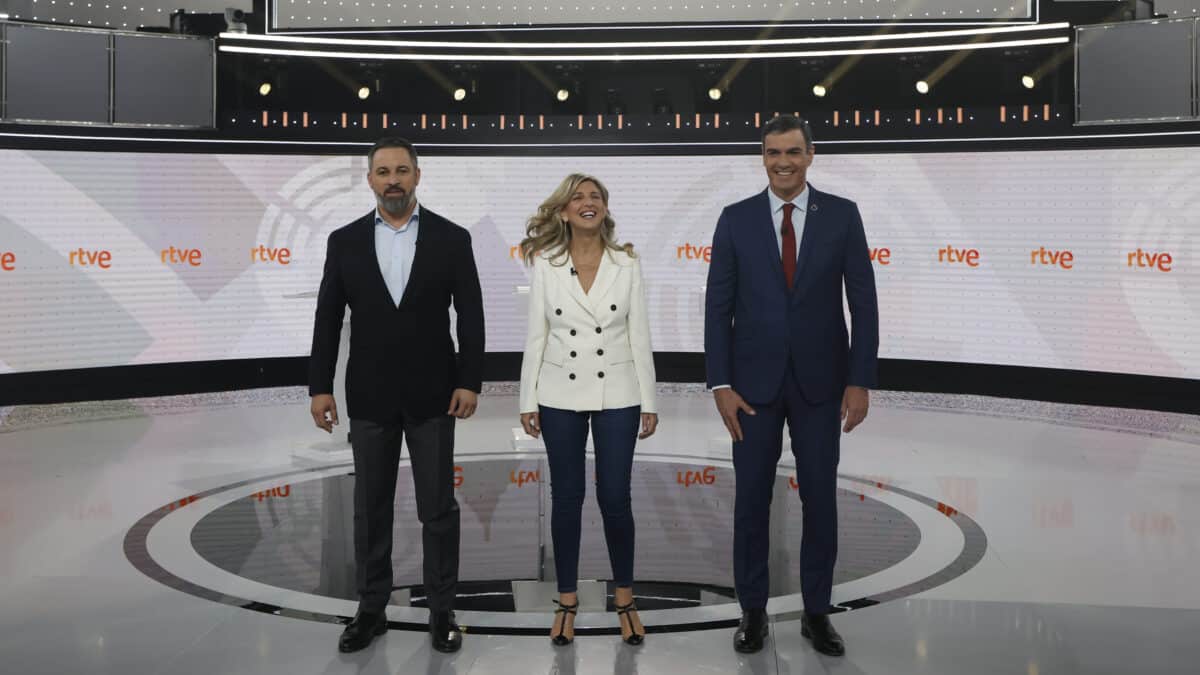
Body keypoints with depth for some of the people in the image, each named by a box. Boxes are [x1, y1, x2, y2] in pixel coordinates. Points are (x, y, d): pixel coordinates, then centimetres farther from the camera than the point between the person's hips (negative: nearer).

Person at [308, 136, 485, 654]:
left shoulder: (451, 238, -2)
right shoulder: (344, 241, 2)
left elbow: (471, 316, -2)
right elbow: (327, 319, 3)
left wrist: (469, 382, -9)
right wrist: (320, 387, -2)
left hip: (432, 395, -1)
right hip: (369, 397, 2)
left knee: (438, 508, 5)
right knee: (370, 509, 10)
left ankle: (442, 611, 17)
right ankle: (371, 609, 22)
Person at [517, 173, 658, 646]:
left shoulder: (626, 265, 0)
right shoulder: (546, 265, -1)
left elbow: (639, 336, 1)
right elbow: (536, 336, 1)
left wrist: (649, 402, 0)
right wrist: (528, 400, -1)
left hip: (616, 396, 0)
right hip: (560, 396, 0)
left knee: (614, 498, 2)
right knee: (566, 498, 7)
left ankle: (624, 598, 19)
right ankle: (567, 600, 20)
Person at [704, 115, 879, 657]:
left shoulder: (842, 215, -1)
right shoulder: (736, 219, 0)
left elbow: (863, 302, -1)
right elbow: (718, 307, -1)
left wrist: (860, 380, -6)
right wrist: (721, 385, -7)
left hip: (820, 381, 0)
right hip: (754, 380, 0)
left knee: (820, 499, 7)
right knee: (751, 499, 7)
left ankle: (816, 612, 23)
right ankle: (753, 611, 21)